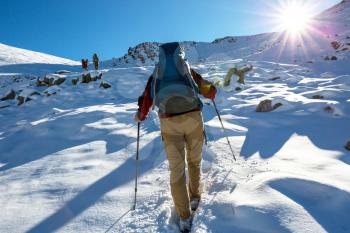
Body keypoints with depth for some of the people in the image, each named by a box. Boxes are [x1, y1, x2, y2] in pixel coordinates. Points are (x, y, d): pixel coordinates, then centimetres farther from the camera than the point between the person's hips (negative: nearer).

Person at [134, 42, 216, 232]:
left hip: (169, 122, 0)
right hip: (193, 117, 1)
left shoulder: (156, 75, 19)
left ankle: (184, 218, 15)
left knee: (176, 169, 9)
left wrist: (140, 115, 38)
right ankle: (195, 198, 37)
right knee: (194, 161, 23)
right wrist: (211, 93, 47)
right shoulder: (189, 70, 19)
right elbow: (210, 90, 24)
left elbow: (146, 99, 18)